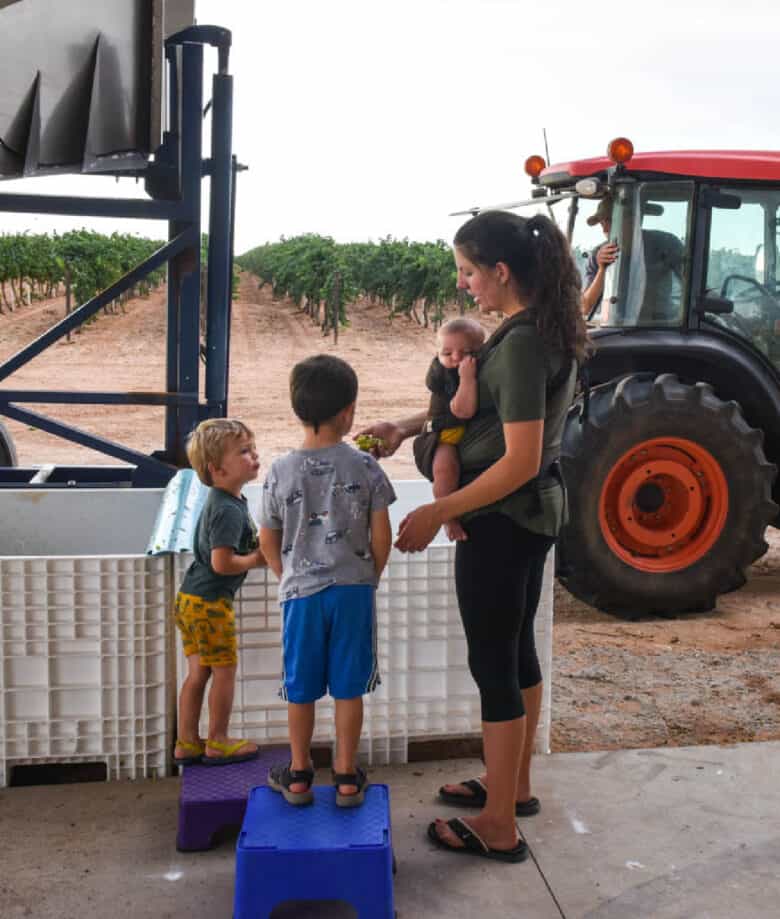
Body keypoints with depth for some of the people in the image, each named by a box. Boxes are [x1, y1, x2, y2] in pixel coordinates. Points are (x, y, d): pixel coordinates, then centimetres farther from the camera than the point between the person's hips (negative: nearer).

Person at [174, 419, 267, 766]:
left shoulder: (220, 500, 10)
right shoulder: (229, 510, -21)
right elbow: (222, 562, -26)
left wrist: (255, 545, 9)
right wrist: (255, 560, -12)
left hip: (190, 598, 9)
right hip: (210, 602, -9)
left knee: (197, 672, 16)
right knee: (224, 670, 6)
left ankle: (186, 743, 25)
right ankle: (217, 743, 19)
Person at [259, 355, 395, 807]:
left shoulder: (281, 471, -5)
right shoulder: (365, 466, -8)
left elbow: (268, 540, 2)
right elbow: (382, 534, -5)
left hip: (301, 592, 1)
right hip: (354, 589, 0)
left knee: (301, 688, 13)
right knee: (349, 686, 10)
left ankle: (299, 775, 26)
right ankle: (347, 776, 20)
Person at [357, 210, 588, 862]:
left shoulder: (521, 342, -23)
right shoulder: (550, 330, 6)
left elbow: (519, 461, -26)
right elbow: (474, 406, 16)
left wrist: (437, 513, -20)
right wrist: (406, 426, 7)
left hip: (502, 518, -10)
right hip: (536, 512, 10)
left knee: (493, 664, 2)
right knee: (518, 650, 21)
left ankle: (498, 827, 17)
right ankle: (514, 784, 39)